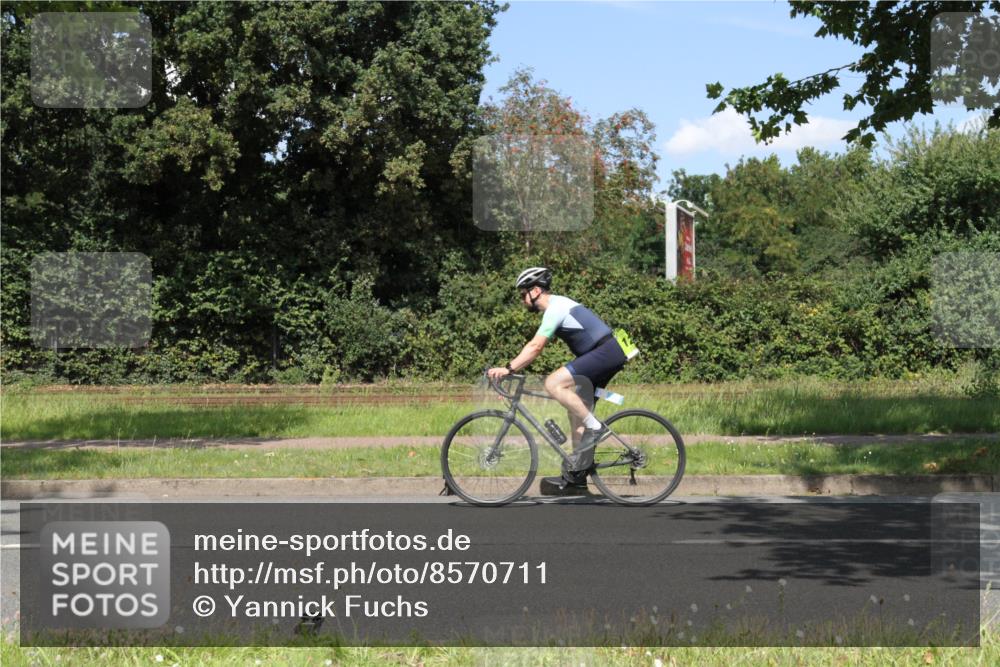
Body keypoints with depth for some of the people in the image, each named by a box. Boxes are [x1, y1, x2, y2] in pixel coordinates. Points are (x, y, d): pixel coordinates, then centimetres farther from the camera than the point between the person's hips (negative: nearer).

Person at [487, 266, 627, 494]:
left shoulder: (556, 308, -14)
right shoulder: (557, 305, 17)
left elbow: (535, 347, -24)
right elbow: (535, 347, 20)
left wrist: (508, 369, -26)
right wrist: (510, 368, 14)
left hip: (605, 353, -11)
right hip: (608, 355, 11)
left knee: (553, 383, -22)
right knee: (577, 412, 11)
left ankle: (595, 427, -16)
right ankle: (575, 476, 14)